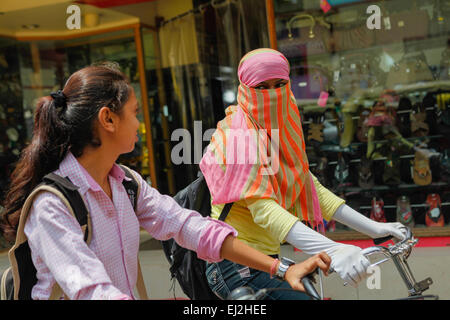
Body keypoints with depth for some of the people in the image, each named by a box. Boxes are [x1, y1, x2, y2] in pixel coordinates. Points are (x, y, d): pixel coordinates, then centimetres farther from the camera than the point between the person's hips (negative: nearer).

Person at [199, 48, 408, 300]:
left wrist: (372, 228, 7)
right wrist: (331, 250, -39)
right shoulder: (240, 137, -16)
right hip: (237, 267, -8)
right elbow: (263, 208, -27)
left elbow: (312, 189, 13)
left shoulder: (281, 134, 11)